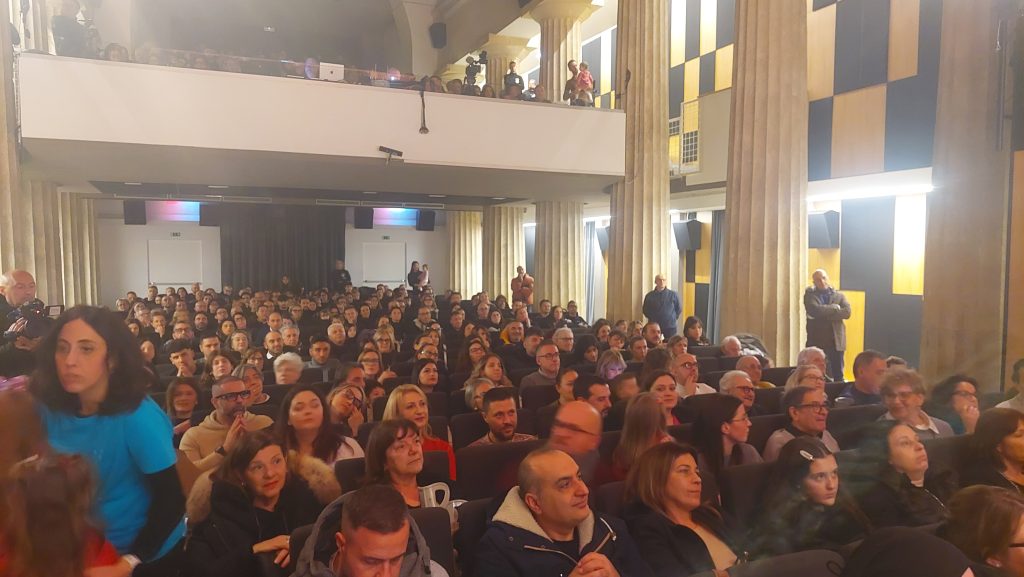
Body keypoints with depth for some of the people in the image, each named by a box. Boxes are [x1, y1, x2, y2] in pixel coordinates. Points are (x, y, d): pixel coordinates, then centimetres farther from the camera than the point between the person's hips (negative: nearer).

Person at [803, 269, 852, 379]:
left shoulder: (839, 296, 10)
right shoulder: (809, 295, 4)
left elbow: (847, 312, -7)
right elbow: (814, 310, -15)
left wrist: (823, 314, -13)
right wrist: (834, 308, -8)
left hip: (836, 340, 2)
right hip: (816, 341, -2)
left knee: (838, 374, 6)